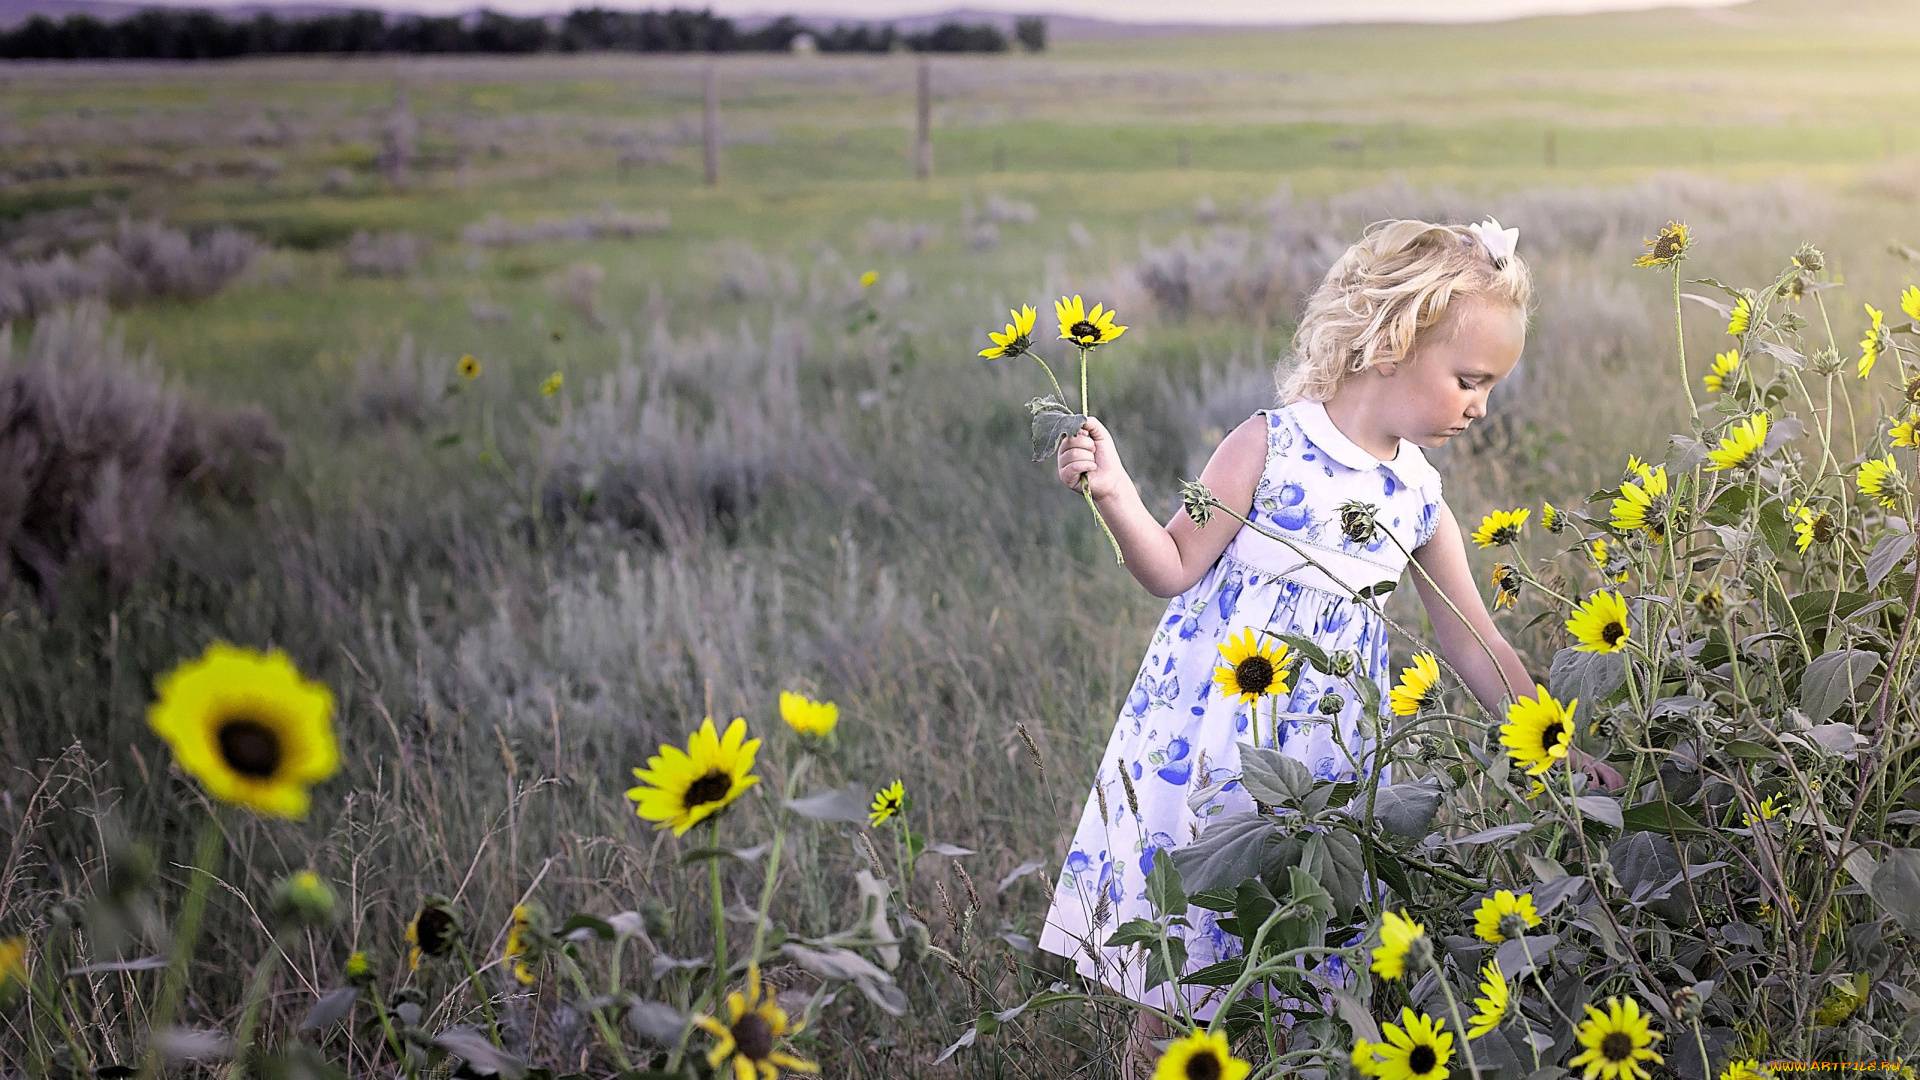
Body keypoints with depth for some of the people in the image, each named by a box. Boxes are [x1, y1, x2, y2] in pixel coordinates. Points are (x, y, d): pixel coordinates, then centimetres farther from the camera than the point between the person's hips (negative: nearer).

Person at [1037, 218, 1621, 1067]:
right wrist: (1115, 495, -24)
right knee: (1174, 970, 3)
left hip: (1324, 758, 5)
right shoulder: (1269, 445, -10)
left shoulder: (1419, 496, 5)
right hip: (1210, 738, -4)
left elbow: (1476, 648, 12)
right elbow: (1176, 569, -7)